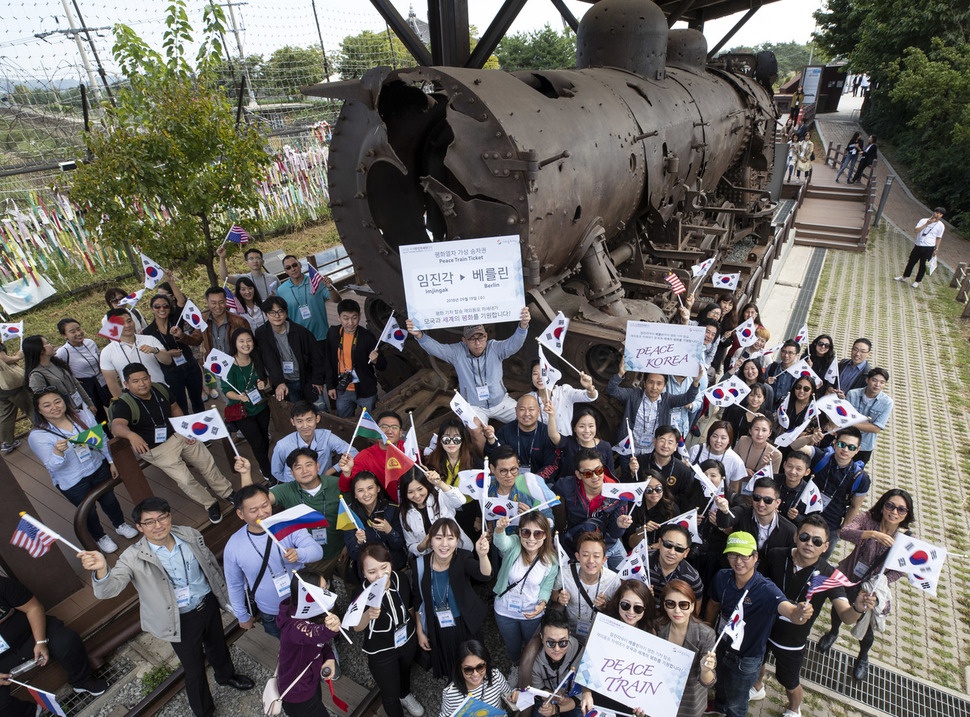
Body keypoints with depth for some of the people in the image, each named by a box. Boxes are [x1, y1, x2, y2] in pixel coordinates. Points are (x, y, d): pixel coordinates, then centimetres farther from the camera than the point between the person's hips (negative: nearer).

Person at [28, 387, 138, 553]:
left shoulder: (83, 415, -11)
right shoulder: (37, 436, -20)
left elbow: (101, 439, 2)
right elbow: (53, 467, -22)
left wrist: (110, 461, 8)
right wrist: (58, 452, -42)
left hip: (99, 468, 3)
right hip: (72, 483, -3)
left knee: (109, 499, 22)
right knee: (89, 511, 15)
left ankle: (120, 525, 50)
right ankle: (100, 537, 44)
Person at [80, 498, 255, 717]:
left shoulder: (190, 535, -13)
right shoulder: (134, 558, -21)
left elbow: (211, 564, 1)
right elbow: (107, 590, -34)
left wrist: (225, 593, 10)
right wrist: (101, 570, -55)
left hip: (209, 604, 4)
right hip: (181, 621, -3)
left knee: (217, 645, 29)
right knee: (194, 669, 15)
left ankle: (226, 675, 63)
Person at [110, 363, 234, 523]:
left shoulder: (160, 389, -2)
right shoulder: (124, 404, -19)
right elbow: (117, 425, -37)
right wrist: (131, 435, -59)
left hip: (178, 434, 5)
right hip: (157, 449, -5)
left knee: (208, 462, 4)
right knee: (185, 480, -14)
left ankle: (226, 493, 24)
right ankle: (210, 505, 8)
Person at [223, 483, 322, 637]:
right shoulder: (233, 546, -16)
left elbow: (317, 551, -28)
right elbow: (234, 585, -2)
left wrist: (298, 554, -48)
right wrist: (242, 616, 7)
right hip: (270, 615, 0)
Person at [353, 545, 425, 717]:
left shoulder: (401, 581, -23)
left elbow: (410, 609, -5)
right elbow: (357, 628, -36)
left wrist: (419, 631, 9)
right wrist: (368, 614, -57)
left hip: (408, 641, 4)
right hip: (381, 651, -4)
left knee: (405, 672, 32)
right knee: (390, 693, 15)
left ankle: (405, 694, 65)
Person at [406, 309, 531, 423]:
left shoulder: (495, 348, -8)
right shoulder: (457, 352, -7)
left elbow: (514, 343, -23)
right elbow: (435, 348, -16)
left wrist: (523, 325, -45)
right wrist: (419, 335, -37)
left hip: (501, 402, 2)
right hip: (474, 407, -2)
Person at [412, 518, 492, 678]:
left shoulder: (463, 558, -22)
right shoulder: (419, 564, -18)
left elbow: (484, 575, -43)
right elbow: (418, 602, -3)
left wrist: (483, 555, -63)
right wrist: (420, 632, 2)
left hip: (466, 628, -1)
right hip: (438, 632, 1)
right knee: (448, 671, 22)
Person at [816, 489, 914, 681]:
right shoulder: (868, 518, -23)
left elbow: (900, 571, -11)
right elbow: (845, 532, -40)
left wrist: (880, 582, -24)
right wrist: (873, 534, -53)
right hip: (848, 578, 0)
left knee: (866, 627, 17)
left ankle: (863, 657, 50)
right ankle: (833, 632, 59)